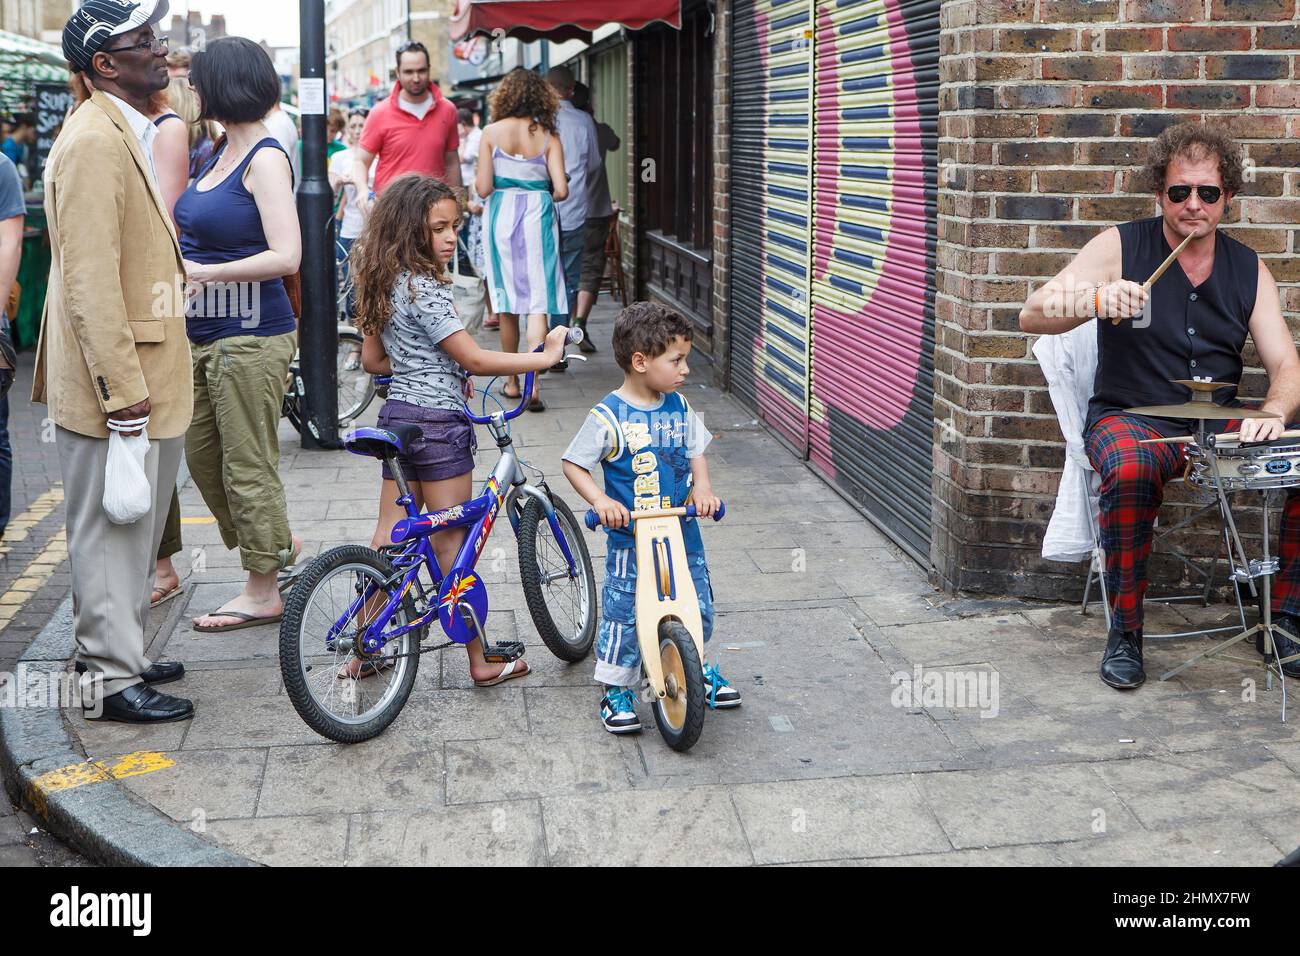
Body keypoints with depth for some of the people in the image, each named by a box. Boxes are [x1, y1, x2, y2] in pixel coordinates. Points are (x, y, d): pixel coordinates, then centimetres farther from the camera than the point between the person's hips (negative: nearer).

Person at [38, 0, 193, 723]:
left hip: (143, 373, 10)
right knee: (112, 528, 1)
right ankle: (110, 678, 12)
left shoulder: (131, 134, 14)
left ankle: (115, 652, 32)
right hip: (116, 376, -10)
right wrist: (122, 392, -24)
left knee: (132, 525, 19)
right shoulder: (94, 142, -19)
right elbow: (89, 282, -24)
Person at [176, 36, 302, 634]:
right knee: (201, 453, 17)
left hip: (251, 336, -9)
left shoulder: (265, 158, -14)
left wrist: (201, 272, -19)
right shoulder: (223, 150, 12)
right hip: (205, 333, 9)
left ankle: (262, 591, 14)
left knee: (247, 462, 0)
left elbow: (285, 256, -22)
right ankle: (278, 544, 34)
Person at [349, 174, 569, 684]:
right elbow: (474, 360, -18)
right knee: (451, 542, -2)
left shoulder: (386, 284, 9)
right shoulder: (424, 288, -19)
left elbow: (372, 360, 17)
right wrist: (543, 357, -11)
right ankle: (480, 661, 7)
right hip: (437, 421, -9)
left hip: (397, 413, 9)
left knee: (389, 536, 11)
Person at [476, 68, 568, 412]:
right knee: (537, 301, -1)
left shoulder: (492, 132, -3)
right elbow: (561, 189, -8)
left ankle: (512, 381, 21)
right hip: (538, 216, -1)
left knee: (507, 303, 12)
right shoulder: (548, 136, -2)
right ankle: (533, 384, -14)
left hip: (501, 216, 1)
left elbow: (483, 187, -7)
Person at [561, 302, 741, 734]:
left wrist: (702, 487, -11)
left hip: (683, 533, 5)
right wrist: (600, 501, -24)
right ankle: (616, 690, 19)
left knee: (698, 607, 14)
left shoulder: (678, 406, 1)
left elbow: (696, 453, 9)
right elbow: (573, 464, -10)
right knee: (623, 614, 3)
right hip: (630, 540, -5)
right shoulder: (609, 417, -16)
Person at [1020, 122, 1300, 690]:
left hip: (1221, 423, 4)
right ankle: (1124, 632, -19)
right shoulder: (1121, 248, -3)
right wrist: (1093, 301, -34)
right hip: (1131, 418, -4)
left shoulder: (1248, 270, 9)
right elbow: (1033, 316, -13)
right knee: (1131, 471, -37)